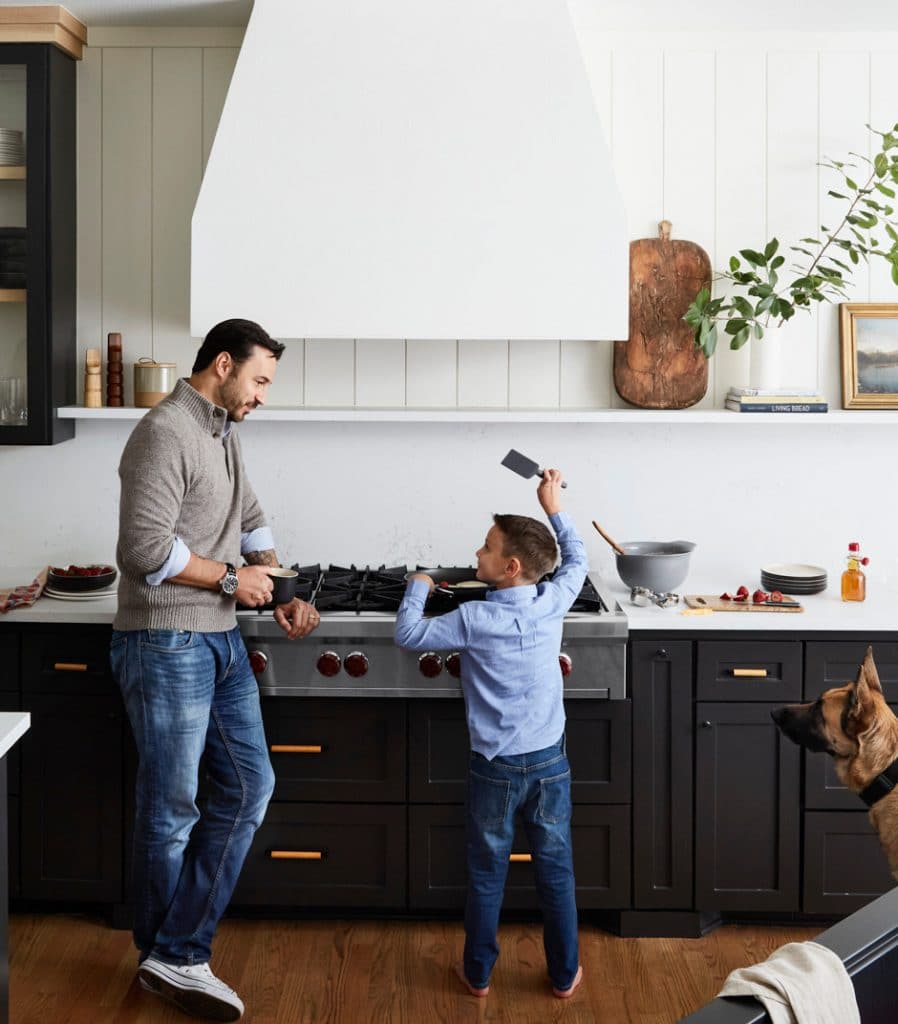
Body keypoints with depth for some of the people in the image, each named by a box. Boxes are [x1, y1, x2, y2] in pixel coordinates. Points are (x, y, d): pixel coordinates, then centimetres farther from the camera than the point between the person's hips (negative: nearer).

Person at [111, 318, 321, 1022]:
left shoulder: (223, 435, 14)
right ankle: (169, 955, 18)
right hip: (166, 645, -9)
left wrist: (285, 595, 10)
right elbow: (147, 549, -24)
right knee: (172, 807, 2)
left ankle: (177, 955, 12)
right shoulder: (165, 434, -16)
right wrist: (232, 578, -11)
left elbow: (253, 524, 24)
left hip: (220, 642, 10)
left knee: (249, 786, 7)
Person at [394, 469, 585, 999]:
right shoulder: (552, 603, -7)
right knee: (556, 872, 14)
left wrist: (418, 586, 9)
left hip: (495, 769, -2)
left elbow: (409, 633, -6)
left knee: (487, 875, 13)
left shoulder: (473, 619, -16)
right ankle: (565, 974, 25)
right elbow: (577, 558, 13)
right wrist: (555, 508, 21)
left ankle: (478, 973, 26)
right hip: (549, 763, 3)